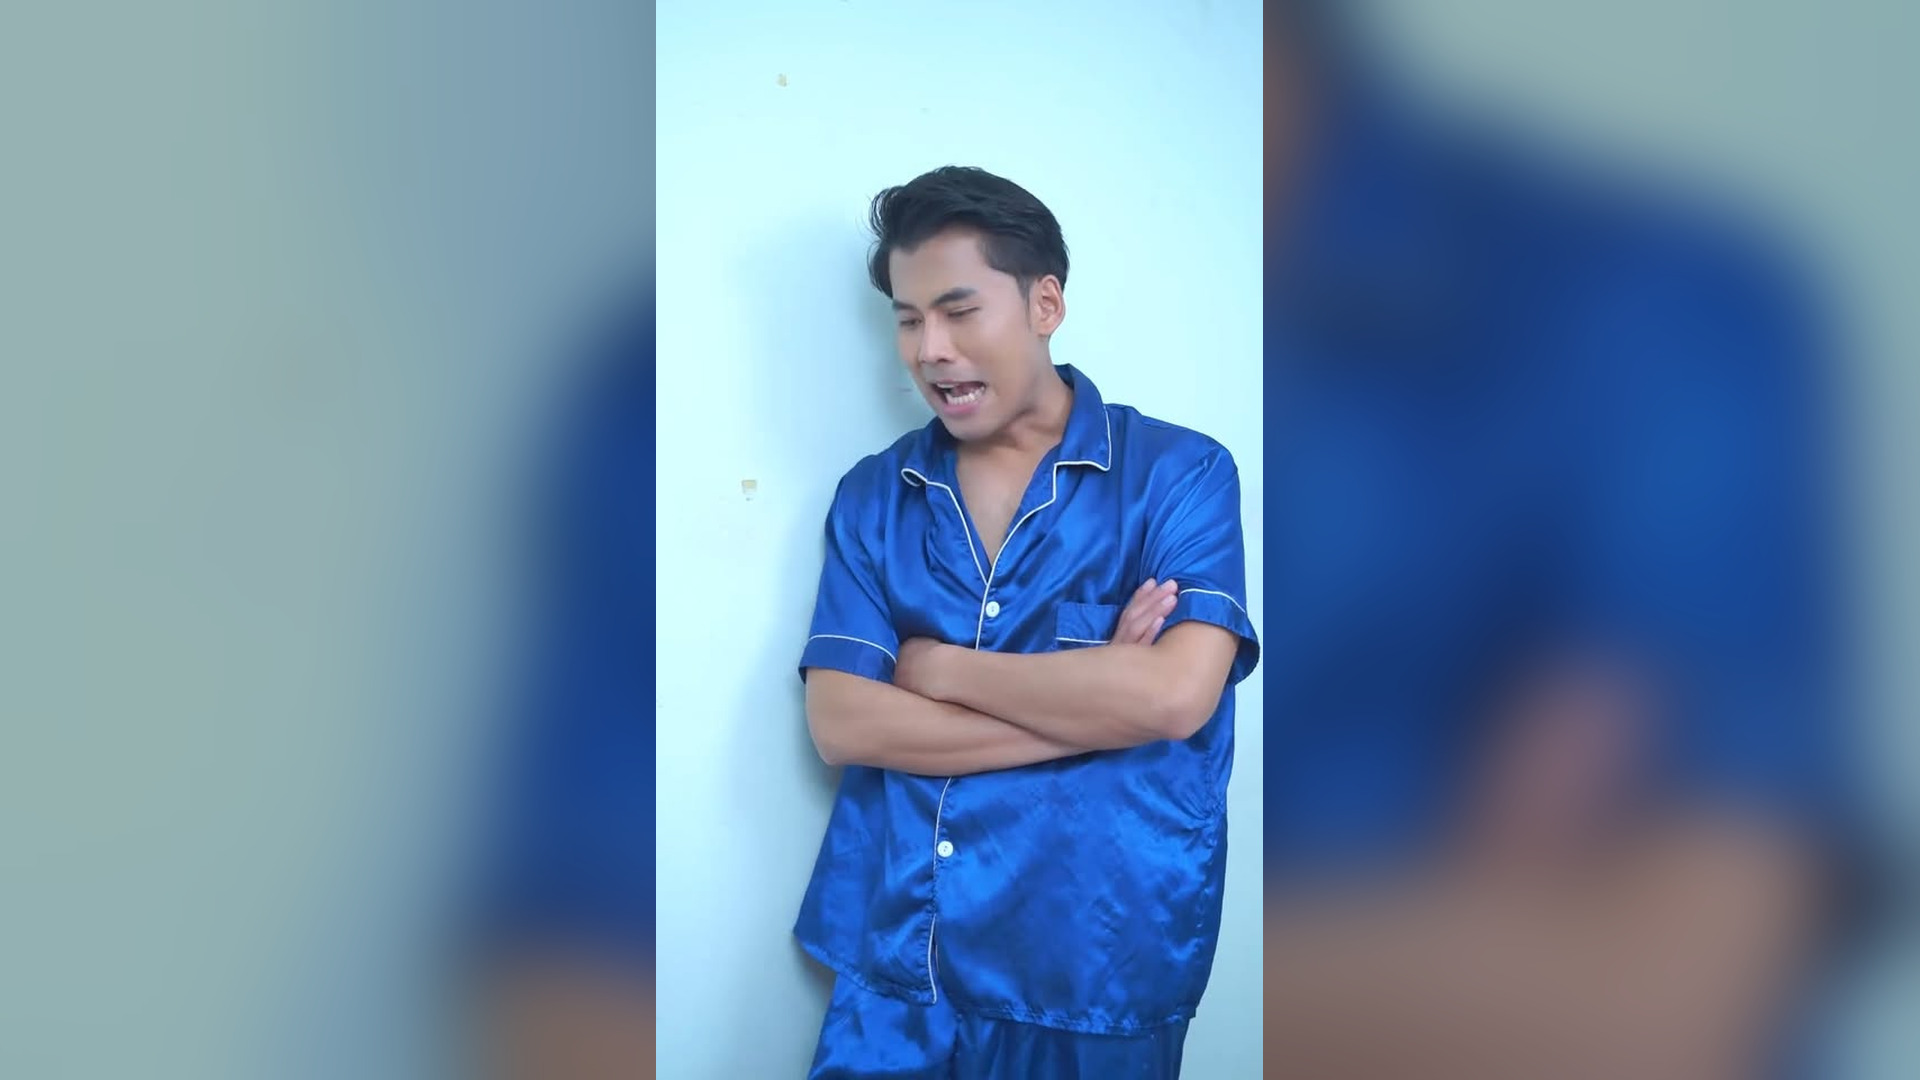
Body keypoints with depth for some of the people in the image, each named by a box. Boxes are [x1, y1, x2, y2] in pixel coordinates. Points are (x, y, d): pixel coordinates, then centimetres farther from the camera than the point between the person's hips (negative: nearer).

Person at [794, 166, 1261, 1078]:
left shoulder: (1180, 474, -5)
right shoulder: (871, 495, 5)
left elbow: (1172, 696, -18)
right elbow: (839, 723, -6)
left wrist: (938, 667, -9)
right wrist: (1090, 703, -13)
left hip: (1094, 979, -2)